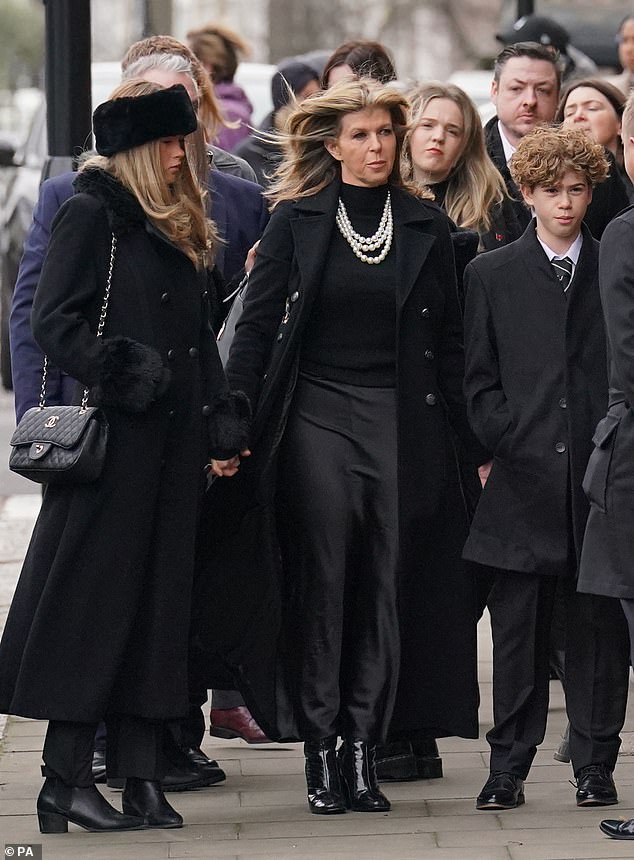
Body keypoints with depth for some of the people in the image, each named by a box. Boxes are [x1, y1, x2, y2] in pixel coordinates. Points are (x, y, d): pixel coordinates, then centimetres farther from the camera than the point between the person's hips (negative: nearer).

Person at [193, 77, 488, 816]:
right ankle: (318, 751, 1)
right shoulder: (297, 221, 3)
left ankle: (362, 747, 6)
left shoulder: (426, 227, 8)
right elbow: (256, 328, 1)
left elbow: (449, 343, 9)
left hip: (401, 423, 2)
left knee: (381, 588, 1)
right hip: (316, 418, -2)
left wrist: (476, 444, 5)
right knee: (321, 583, -3)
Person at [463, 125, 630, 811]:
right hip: (523, 476, 0)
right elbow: (480, 381, 9)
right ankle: (508, 767, 7)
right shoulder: (491, 274, 10)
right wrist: (507, 445, -3)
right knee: (517, 625, 1)